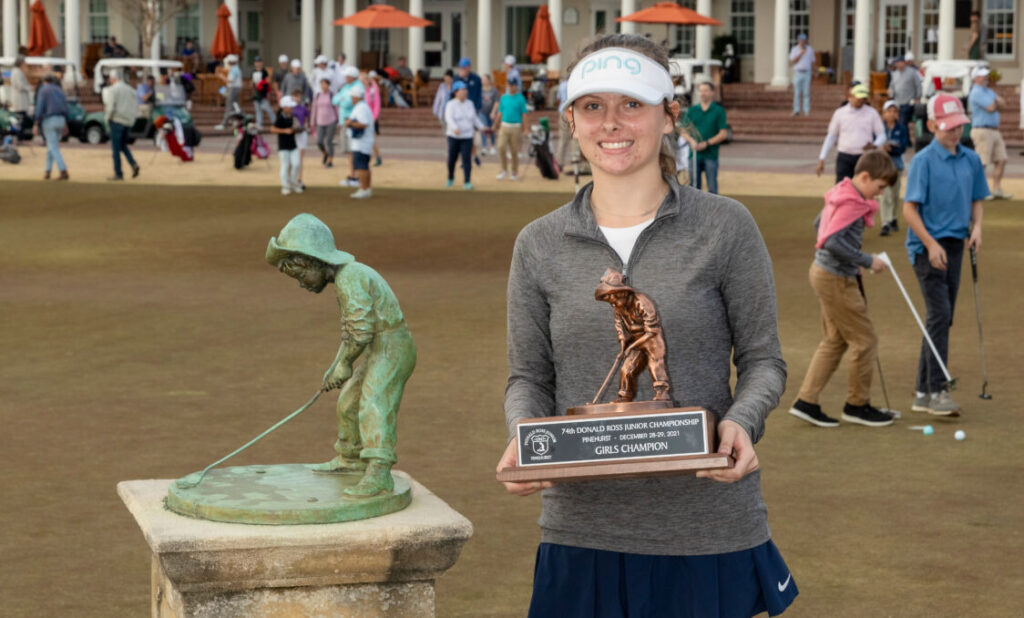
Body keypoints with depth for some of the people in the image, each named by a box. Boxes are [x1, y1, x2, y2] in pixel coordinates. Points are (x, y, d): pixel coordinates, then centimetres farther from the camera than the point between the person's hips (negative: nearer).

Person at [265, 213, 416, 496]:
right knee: (349, 402, 21)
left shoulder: (349, 278, -20)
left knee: (374, 404, -23)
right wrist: (336, 366, 15)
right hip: (377, 351, 10)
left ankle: (379, 473, -33)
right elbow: (350, 328, 21)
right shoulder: (348, 277, 13)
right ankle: (351, 458, 40)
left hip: (391, 348, -10)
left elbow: (362, 328, -25)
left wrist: (344, 363, -13)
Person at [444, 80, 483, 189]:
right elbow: (449, 118, -25)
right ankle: (450, 178, 33)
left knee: (466, 159, -10)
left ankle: (467, 182, -9)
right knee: (452, 159, 8)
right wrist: (455, 128, -42)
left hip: (467, 137, 2)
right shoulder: (451, 105, -10)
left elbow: (474, 118, 20)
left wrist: (482, 128, 19)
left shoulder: (470, 104, 5)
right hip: (454, 136, -2)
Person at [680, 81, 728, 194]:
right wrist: (691, 140, -12)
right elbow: (684, 131, 9)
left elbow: (723, 134, -3)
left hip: (711, 155, -2)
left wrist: (706, 143, -13)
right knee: (694, 186, 4)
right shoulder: (691, 110, 11)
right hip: (694, 154, 3)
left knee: (712, 188, -2)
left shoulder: (719, 111, 2)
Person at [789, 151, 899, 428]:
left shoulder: (841, 194, 9)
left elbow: (819, 224, 21)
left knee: (834, 341, 16)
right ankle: (857, 405, 13)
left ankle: (806, 402, 14)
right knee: (865, 341, 1)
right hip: (836, 280, -10)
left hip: (824, 273, 10)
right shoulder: (852, 203, -21)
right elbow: (832, 242, -30)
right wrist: (867, 261, -21)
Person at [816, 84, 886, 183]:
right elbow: (831, 137, 10)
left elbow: (881, 135, 6)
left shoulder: (872, 113, 3)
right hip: (844, 158, 0)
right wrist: (821, 159, 5)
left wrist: (874, 145, -18)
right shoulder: (840, 113, 4)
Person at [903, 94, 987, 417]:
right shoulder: (923, 161, -10)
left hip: (955, 244, 7)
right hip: (927, 246, -7)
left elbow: (976, 199, 20)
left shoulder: (971, 160, 8)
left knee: (941, 318, 10)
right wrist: (931, 244, -18)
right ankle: (937, 390, -13)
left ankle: (923, 393, 17)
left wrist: (976, 227, 1)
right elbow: (910, 209, -12)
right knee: (939, 315, -14)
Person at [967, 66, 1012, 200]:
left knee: (1001, 160, 5)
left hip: (994, 131, 9)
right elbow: (991, 108, -19)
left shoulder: (989, 92, 18)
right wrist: (996, 102, 2)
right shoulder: (976, 93, -12)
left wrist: (995, 102, -11)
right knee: (982, 163, -10)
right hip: (982, 131, -9)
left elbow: (1002, 104, 9)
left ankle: (997, 189, 9)